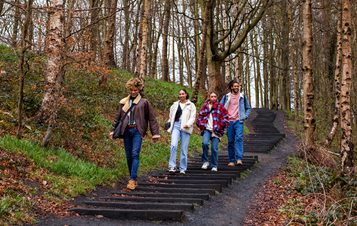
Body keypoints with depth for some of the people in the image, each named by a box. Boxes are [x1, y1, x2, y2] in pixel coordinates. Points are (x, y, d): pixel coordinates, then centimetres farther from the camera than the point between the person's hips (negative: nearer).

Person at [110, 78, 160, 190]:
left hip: (137, 131, -4)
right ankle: (133, 179, 17)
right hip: (126, 130, 4)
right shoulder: (123, 102, 13)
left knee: (135, 154, -15)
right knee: (128, 156, 6)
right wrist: (113, 130, 14)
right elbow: (118, 117, 18)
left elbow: (151, 118, 4)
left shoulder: (144, 102, 3)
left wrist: (155, 133, 2)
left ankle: (133, 180, -18)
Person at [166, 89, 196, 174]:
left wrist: (188, 124, -16)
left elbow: (193, 117, 0)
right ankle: (172, 166, -15)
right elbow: (171, 116, 26)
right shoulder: (175, 104, 17)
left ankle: (183, 169, 8)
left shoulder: (191, 105, 8)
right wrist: (169, 125, 19)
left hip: (185, 128, -2)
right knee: (173, 145, -17)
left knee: (184, 149, -1)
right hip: (176, 125, 2)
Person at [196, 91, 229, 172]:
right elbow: (199, 116, 19)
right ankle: (205, 161, -6)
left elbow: (225, 117, 4)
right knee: (205, 143, -23)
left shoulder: (220, 106, 5)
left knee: (214, 148, -3)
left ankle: (214, 166, 11)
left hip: (216, 131, -1)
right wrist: (201, 125, 5)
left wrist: (220, 127, -4)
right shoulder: (205, 106, 12)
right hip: (207, 129, 1)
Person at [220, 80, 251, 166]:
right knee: (230, 141, 2)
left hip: (239, 121, -1)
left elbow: (248, 108, 18)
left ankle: (239, 159, -25)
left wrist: (245, 116, 2)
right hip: (229, 121, 1)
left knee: (239, 138, -19)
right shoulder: (226, 97, 9)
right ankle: (231, 160, 9)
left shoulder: (242, 96, 11)